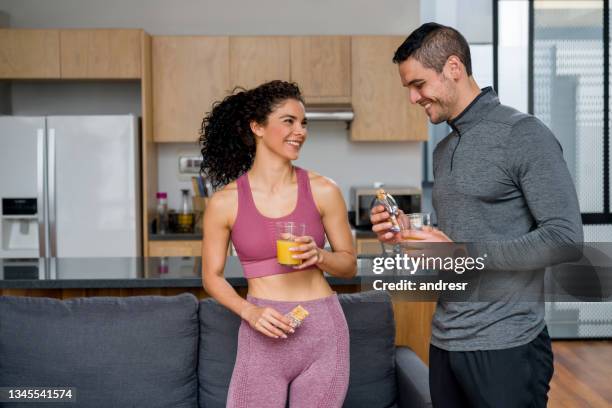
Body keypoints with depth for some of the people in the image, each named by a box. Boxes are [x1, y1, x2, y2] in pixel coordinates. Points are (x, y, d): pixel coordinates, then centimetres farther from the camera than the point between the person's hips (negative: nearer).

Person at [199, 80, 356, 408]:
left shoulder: (323, 191, -2)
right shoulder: (225, 202, -4)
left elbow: (349, 264, 6)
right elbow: (212, 276, 5)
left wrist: (319, 256, -14)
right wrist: (249, 312, -11)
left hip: (323, 332, 1)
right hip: (264, 335, -1)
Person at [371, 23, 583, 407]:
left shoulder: (524, 135, -11)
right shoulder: (443, 150, 13)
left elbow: (564, 240, -17)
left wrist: (460, 252, -19)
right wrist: (407, 235, 2)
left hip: (504, 346, -7)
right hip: (444, 341, 7)